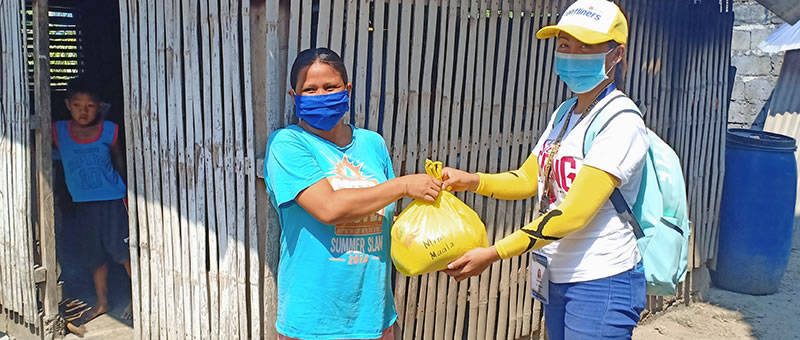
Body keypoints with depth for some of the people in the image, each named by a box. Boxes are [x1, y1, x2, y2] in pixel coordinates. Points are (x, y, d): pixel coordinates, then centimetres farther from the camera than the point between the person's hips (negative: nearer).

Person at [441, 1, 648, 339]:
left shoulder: (621, 122, -18)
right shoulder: (563, 114, 7)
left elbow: (573, 214, -25)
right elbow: (527, 179, 10)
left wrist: (493, 253, -28)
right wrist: (470, 180, -7)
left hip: (601, 284, -7)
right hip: (558, 279, 8)